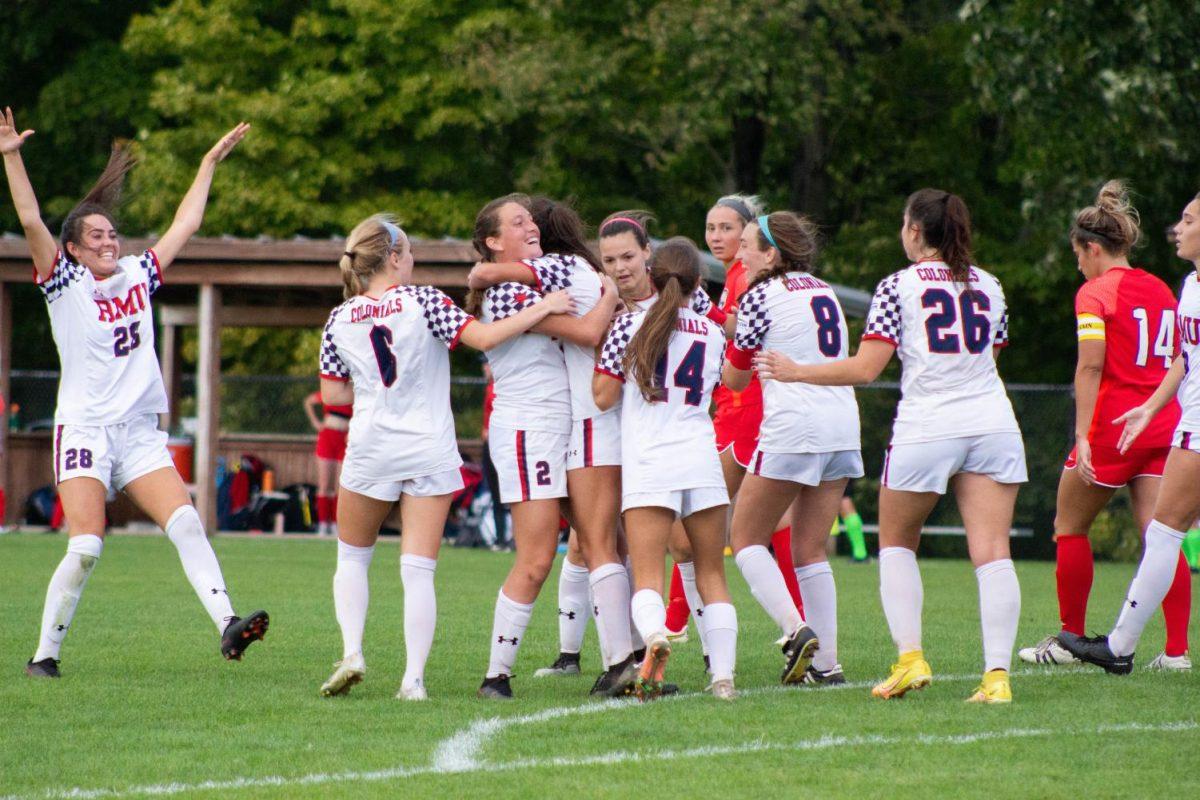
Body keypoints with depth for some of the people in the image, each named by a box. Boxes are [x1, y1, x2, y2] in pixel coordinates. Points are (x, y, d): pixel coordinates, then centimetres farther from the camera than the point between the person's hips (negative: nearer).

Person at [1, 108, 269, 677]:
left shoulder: (137, 276, 13)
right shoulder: (64, 283, 0)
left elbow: (185, 224, 23)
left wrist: (210, 162, 27)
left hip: (141, 433, 4)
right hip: (83, 431, -4)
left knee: (186, 523, -13)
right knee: (85, 549, -14)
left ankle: (227, 624, -21)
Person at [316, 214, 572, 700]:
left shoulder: (340, 319, 3)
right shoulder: (420, 301, -7)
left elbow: (332, 394, 8)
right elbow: (483, 338, -15)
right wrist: (542, 309, -8)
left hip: (369, 450, 2)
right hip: (430, 452, -2)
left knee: (352, 558, 19)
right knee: (419, 571, -1)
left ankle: (351, 655, 3)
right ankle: (413, 679, -7)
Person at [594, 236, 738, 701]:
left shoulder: (630, 326, -1)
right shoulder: (712, 334, 10)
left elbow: (603, 397, 0)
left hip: (647, 464, -3)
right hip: (702, 461, 3)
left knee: (647, 576, -9)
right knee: (712, 575, 11)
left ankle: (654, 637, -40)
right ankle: (724, 676, 4)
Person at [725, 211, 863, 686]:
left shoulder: (762, 297, -5)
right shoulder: (823, 291, 16)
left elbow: (735, 379, 3)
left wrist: (728, 338, 21)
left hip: (791, 429, -7)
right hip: (842, 426, 7)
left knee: (746, 539, 5)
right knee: (809, 550, 12)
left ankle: (795, 628, -16)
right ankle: (826, 661, 4)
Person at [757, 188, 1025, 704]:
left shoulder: (900, 286, -2)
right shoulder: (988, 285, 12)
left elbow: (864, 369, -8)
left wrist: (794, 372, 2)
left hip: (927, 429, -3)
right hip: (992, 424, 3)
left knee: (896, 543, 16)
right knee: (992, 552, -4)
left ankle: (910, 657, 3)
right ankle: (997, 674, -16)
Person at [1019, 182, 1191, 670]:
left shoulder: (1095, 292, -6)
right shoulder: (1162, 291, 13)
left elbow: (1091, 365, -16)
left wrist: (1083, 435, -20)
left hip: (1112, 424, -6)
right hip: (1164, 424, 6)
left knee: (1070, 526, 11)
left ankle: (1069, 639, 16)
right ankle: (1176, 649, -8)